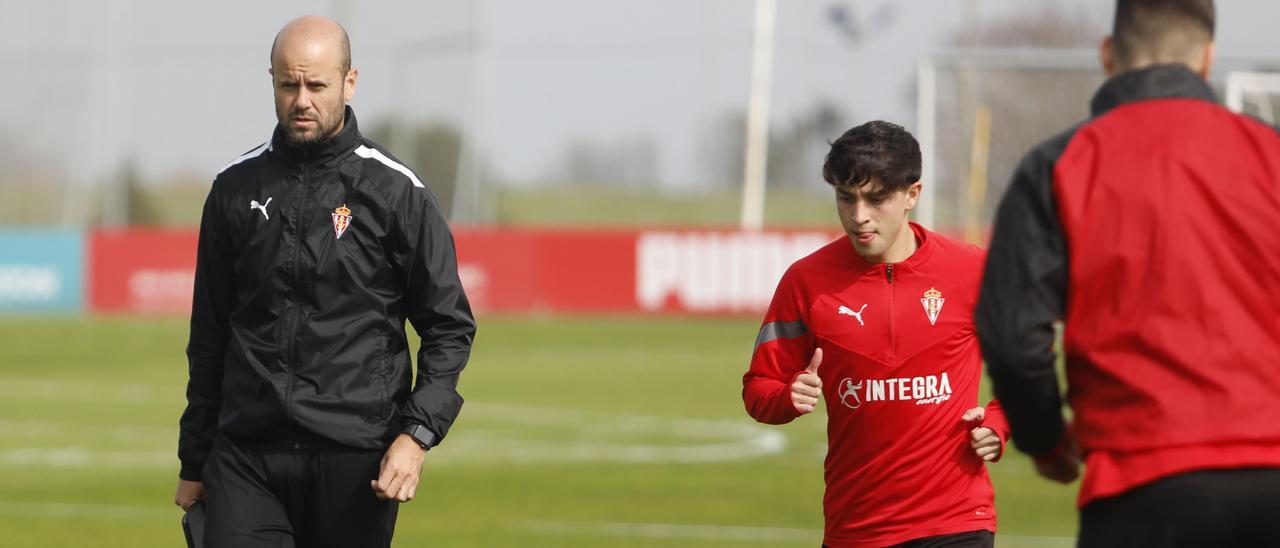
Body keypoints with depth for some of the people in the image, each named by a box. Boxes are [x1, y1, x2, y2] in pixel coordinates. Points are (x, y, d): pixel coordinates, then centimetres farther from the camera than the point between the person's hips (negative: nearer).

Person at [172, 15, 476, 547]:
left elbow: (450, 327, 2)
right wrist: (193, 463, 16)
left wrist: (417, 433, -12)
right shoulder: (236, 188, 10)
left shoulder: (397, 192, 0)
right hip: (245, 455, 2)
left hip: (354, 459, -2)